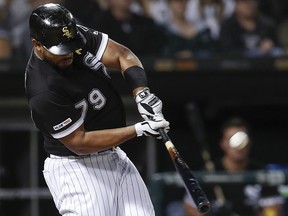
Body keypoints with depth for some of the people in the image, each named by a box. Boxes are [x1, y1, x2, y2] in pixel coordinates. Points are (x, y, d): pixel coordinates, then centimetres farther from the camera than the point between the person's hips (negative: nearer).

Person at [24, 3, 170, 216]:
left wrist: (142, 93, -24)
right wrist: (139, 130, -25)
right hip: (76, 167, -8)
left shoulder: (78, 36, -8)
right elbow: (78, 142, -23)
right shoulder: (42, 92, -27)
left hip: (115, 158, 8)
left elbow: (122, 55, -4)